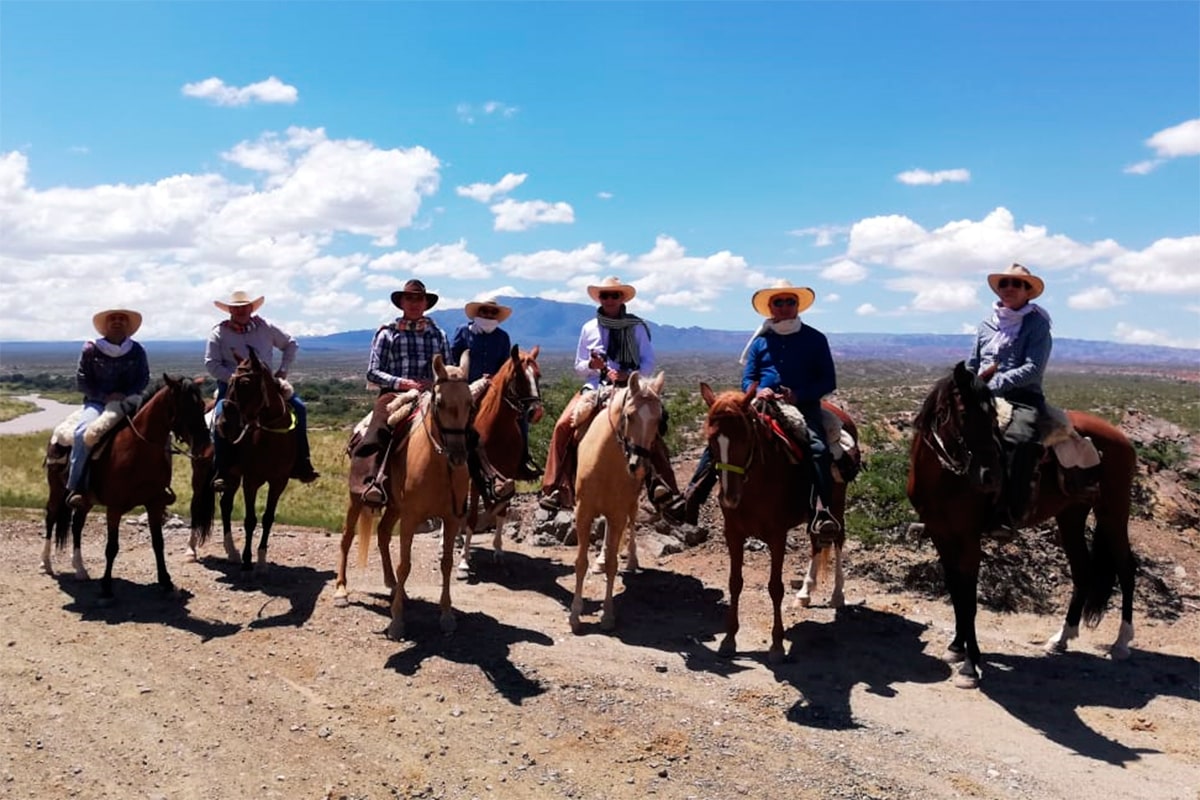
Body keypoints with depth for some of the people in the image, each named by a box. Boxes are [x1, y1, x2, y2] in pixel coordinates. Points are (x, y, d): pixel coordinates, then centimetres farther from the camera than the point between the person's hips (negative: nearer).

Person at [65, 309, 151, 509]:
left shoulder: (137, 351, 7)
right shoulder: (91, 349, 2)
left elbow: (144, 379, 6)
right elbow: (82, 380, 0)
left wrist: (127, 395, -12)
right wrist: (105, 397, -13)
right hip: (97, 402, -2)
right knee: (84, 432, -31)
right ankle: (75, 488, -24)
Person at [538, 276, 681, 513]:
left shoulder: (637, 327, 6)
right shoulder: (589, 328, 11)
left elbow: (649, 363, 3)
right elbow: (578, 367, 15)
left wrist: (628, 375, -16)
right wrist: (591, 365, -9)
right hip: (593, 388, 2)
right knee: (564, 425, -21)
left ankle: (662, 487, -23)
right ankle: (555, 490, -16)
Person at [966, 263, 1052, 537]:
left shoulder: (1037, 323, 2)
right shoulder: (987, 324, 17)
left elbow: (1033, 368, -10)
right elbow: (971, 367, 22)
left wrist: (997, 384, -19)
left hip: (1023, 397, -5)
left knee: (1018, 440, -36)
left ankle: (1008, 516, -37)